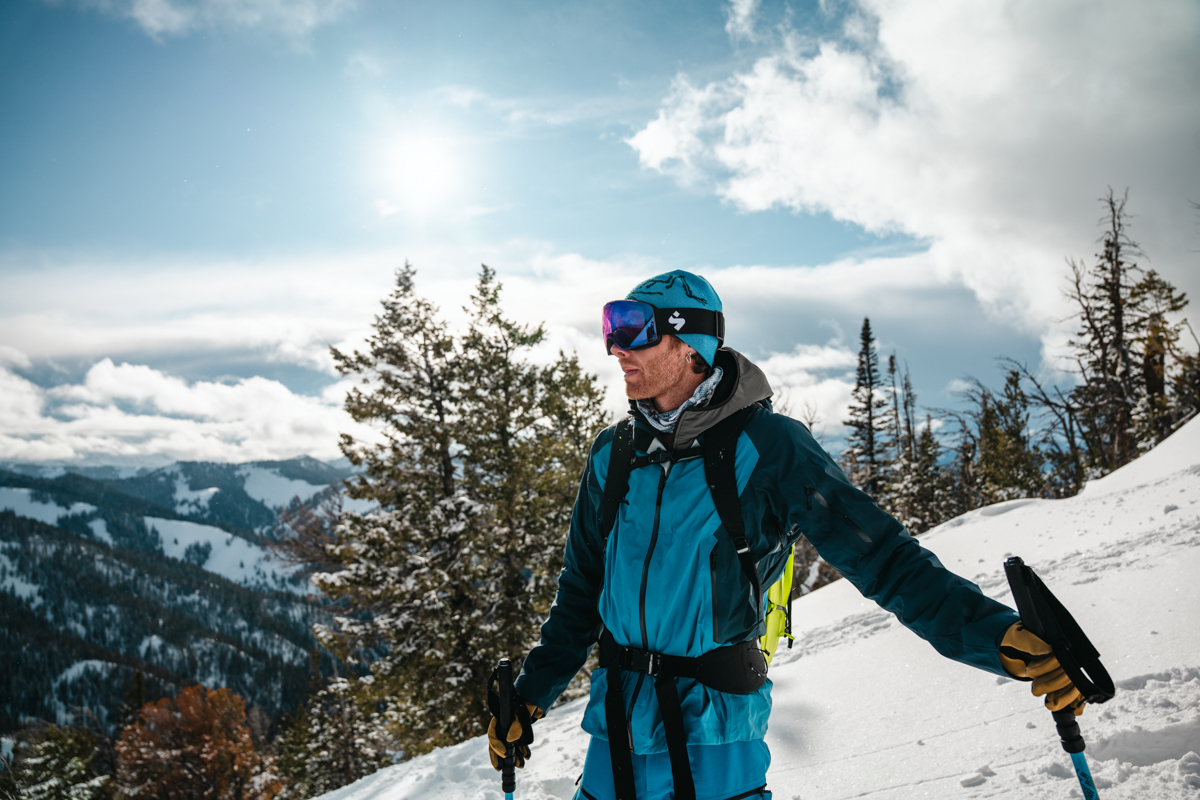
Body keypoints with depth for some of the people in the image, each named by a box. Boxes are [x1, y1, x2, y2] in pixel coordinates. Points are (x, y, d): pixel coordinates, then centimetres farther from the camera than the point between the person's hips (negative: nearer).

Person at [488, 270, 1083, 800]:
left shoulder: (762, 444, -11)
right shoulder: (613, 455, 5)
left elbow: (879, 555, -15)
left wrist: (997, 634, -27)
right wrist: (529, 697, 15)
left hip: (713, 737, -4)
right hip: (614, 726, 5)